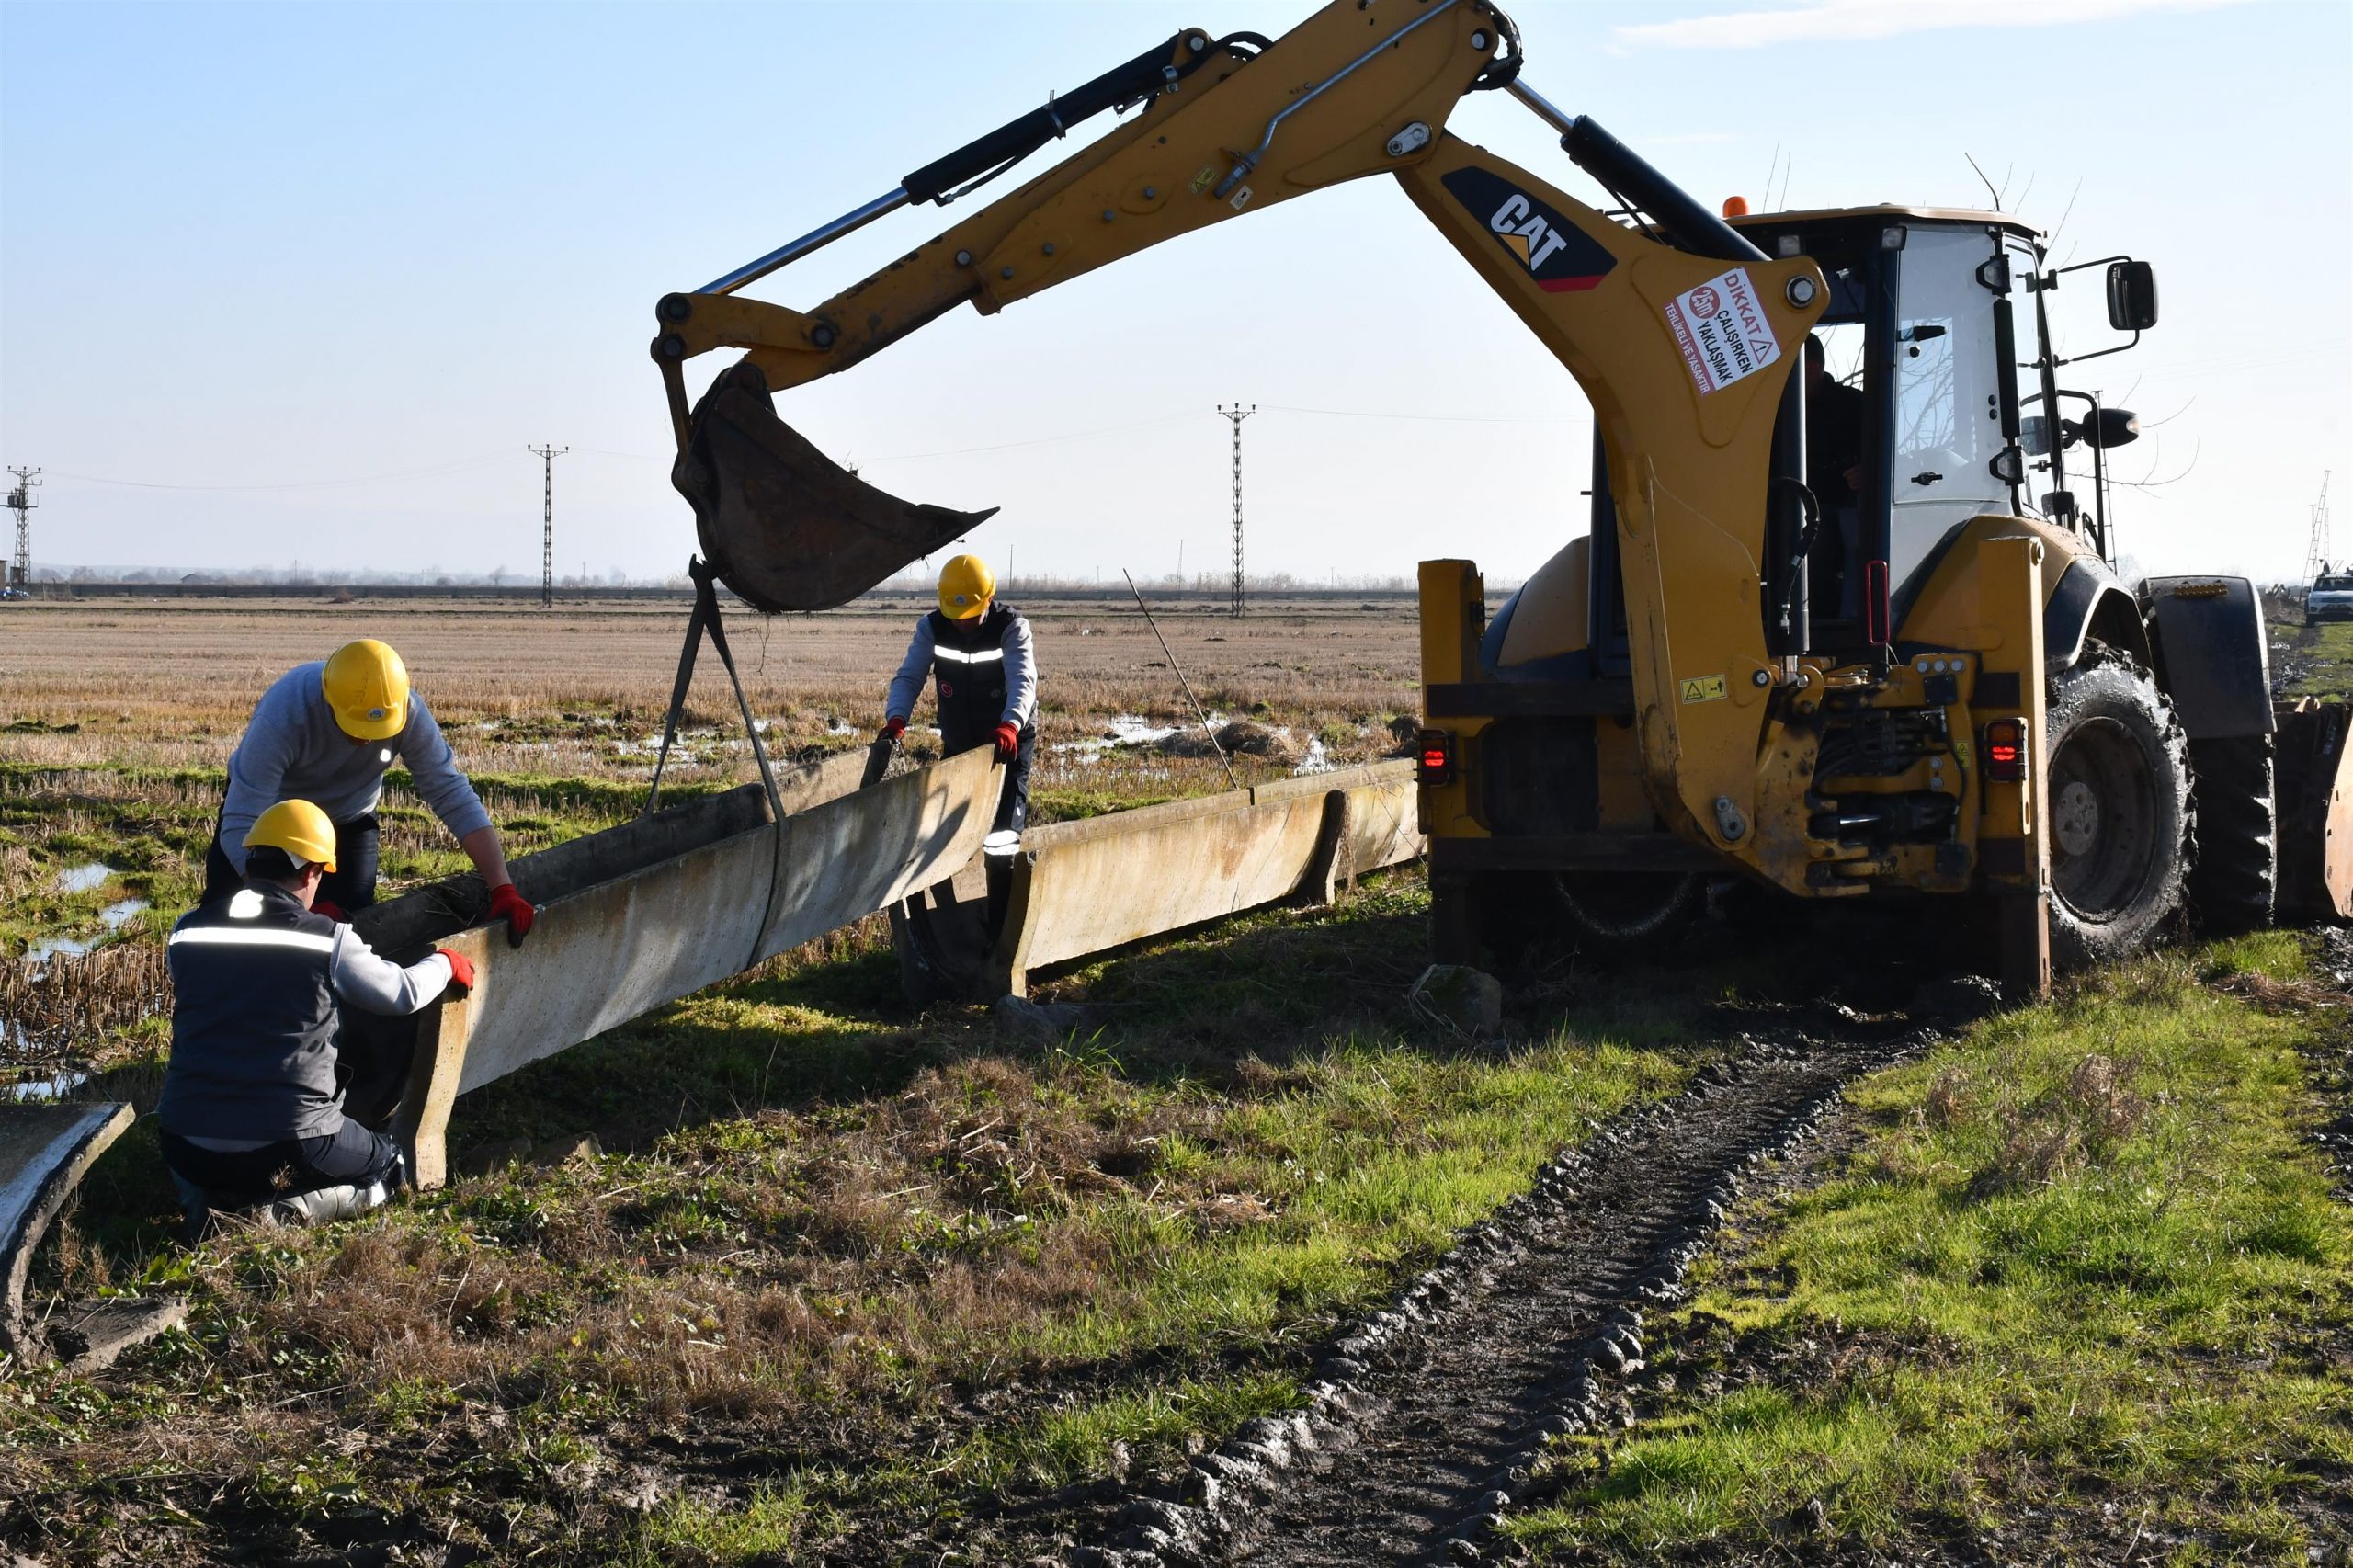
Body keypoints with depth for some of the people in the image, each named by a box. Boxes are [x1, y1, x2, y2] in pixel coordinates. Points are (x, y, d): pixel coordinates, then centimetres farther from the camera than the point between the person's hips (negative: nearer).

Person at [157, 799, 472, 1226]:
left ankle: (210, 1196, 7)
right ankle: (291, 1209, -4)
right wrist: (444, 963, 31)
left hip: (188, 1148, 3)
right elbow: (403, 994, 7)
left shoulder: (186, 933, 1)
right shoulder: (329, 941, -9)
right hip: (286, 1149, -3)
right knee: (390, 1165, 25)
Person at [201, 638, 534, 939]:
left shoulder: (408, 712, -31)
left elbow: (454, 798, -23)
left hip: (348, 822, 2)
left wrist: (503, 889, -31)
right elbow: (239, 829, -41)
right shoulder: (282, 718, -40)